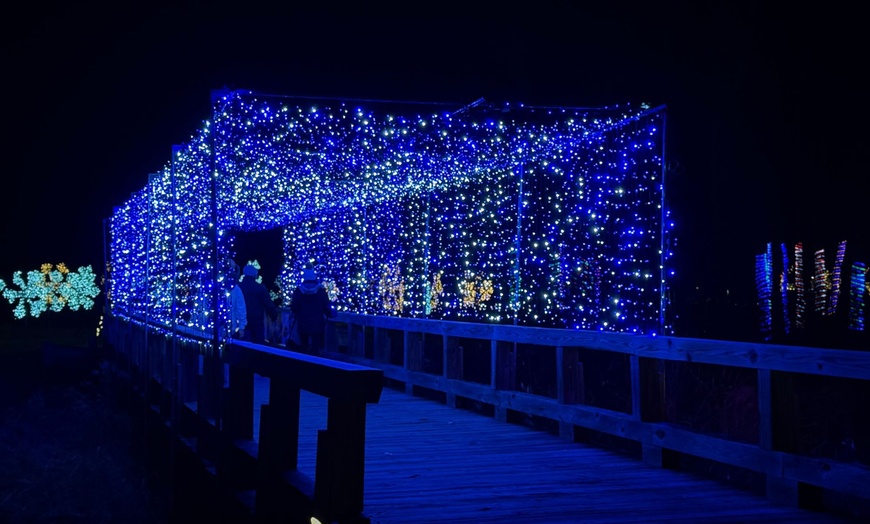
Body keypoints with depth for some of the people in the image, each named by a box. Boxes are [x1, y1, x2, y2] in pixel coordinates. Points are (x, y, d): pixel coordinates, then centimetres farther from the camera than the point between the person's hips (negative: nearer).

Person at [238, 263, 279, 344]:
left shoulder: (238, 287, -2)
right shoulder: (260, 287, -10)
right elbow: (268, 304, -8)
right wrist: (274, 315, 7)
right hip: (257, 320, -2)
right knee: (259, 343, 6)